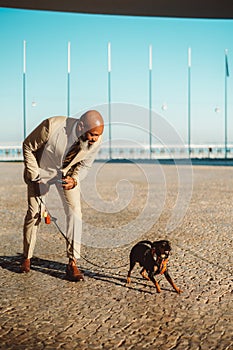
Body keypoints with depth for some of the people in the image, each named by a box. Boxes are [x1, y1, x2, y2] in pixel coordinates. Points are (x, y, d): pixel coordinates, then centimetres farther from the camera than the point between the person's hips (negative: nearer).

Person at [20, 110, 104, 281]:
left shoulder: (96, 142, -25)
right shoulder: (52, 126, -36)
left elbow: (84, 165, -5)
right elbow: (28, 146, -18)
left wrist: (74, 180, -25)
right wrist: (33, 175, -15)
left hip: (68, 174, 2)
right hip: (42, 171, -2)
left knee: (74, 212, -12)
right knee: (34, 213, 5)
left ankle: (72, 263, -4)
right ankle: (27, 258, 26)